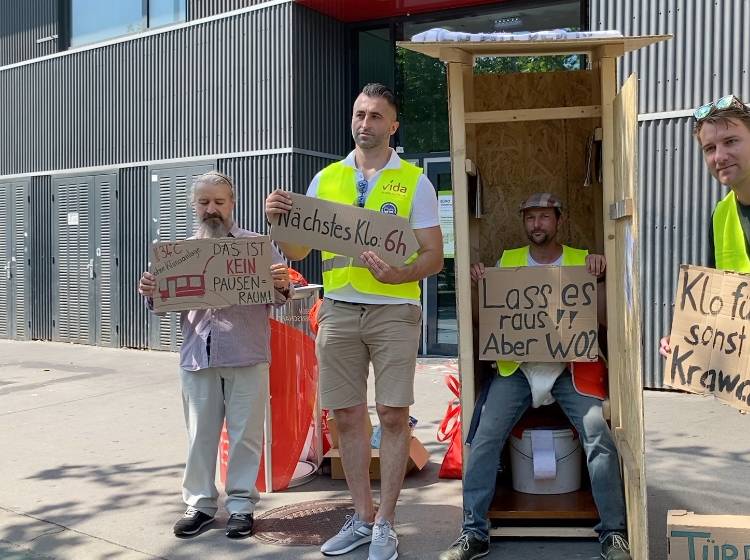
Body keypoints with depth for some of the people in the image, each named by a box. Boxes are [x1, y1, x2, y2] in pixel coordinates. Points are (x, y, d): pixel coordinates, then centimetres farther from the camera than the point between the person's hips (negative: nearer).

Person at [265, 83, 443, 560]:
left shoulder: (414, 181, 2)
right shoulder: (327, 179, 11)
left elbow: (434, 256, -2)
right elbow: (298, 251, 11)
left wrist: (397, 274, -22)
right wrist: (279, 220, -9)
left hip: (394, 310, -3)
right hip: (338, 309, 3)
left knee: (393, 416, -2)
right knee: (348, 416, 6)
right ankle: (362, 516, 21)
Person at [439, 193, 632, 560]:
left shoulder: (581, 260, 7)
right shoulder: (507, 260, 11)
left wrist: (600, 276, -14)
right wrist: (481, 284, -8)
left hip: (570, 367, -1)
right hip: (516, 367, 1)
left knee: (599, 436, -19)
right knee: (484, 439, -15)